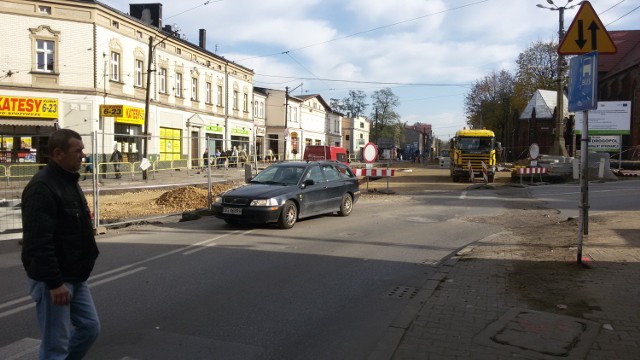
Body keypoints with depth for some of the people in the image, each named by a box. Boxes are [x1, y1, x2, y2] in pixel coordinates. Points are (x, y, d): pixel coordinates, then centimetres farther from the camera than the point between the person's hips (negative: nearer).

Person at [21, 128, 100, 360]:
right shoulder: (42, 187, -20)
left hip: (74, 277, 9)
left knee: (90, 327, 15)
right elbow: (39, 242, -26)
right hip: (52, 279, -9)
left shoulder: (69, 181, 12)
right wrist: (54, 282, -25)